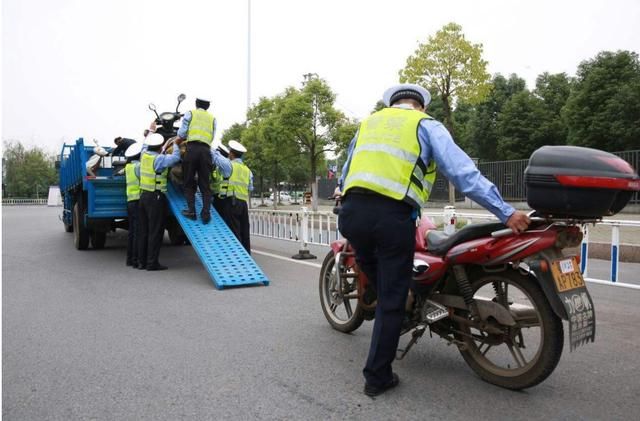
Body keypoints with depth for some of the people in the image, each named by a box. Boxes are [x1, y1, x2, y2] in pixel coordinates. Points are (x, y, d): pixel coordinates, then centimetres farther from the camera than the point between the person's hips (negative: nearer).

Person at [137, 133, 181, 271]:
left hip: (143, 195, 8)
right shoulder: (159, 159, -16)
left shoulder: (144, 155, 5)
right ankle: (152, 263, -2)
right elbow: (175, 158, -25)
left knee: (144, 230, 12)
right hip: (156, 197, -8)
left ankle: (142, 261, 16)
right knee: (155, 231, -3)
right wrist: (176, 145, -9)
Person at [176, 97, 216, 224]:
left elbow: (181, 134, 7)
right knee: (205, 183, 3)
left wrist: (178, 140, 27)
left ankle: (191, 210, -7)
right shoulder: (212, 118, 22)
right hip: (206, 150, 2)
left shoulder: (190, 113, 14)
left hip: (192, 148, -2)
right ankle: (206, 212, -7)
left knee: (189, 182, 3)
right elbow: (212, 136, 13)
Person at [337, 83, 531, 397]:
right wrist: (506, 212, -1)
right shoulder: (426, 125, 12)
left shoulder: (368, 122, 26)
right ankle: (377, 377, 18)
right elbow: (463, 173, -1)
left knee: (370, 265, 34)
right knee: (392, 300, 9)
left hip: (352, 211, 4)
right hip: (393, 216, -4)